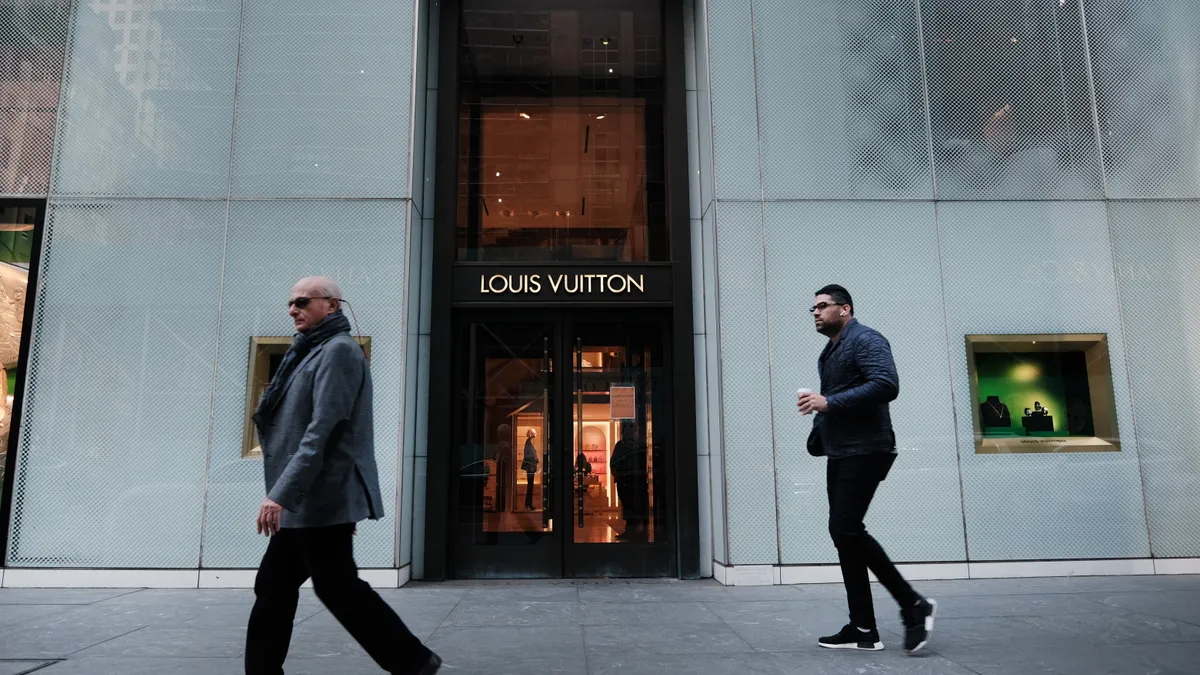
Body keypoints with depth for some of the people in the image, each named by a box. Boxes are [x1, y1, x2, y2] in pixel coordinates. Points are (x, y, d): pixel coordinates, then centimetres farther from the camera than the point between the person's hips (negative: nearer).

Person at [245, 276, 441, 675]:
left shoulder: (338, 350, -11)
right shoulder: (313, 352, 19)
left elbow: (322, 430, -21)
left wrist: (281, 493, -25)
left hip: (323, 498, -9)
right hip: (306, 502, 9)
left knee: (337, 585, -3)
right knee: (273, 587, 11)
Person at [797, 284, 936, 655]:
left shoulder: (865, 340, -8)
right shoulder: (829, 352, 19)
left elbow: (886, 385, -24)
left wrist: (829, 402, -25)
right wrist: (818, 416, 5)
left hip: (865, 452, -10)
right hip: (840, 454, 10)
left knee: (845, 528, -16)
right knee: (845, 532, 7)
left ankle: (914, 605, -2)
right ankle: (863, 629, 13)